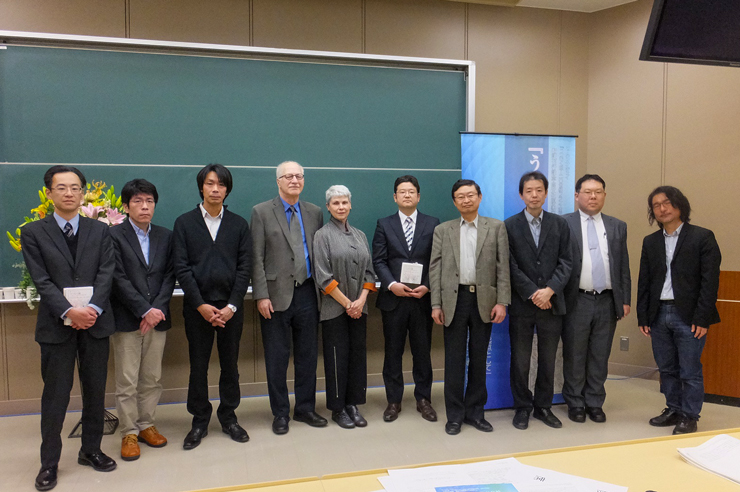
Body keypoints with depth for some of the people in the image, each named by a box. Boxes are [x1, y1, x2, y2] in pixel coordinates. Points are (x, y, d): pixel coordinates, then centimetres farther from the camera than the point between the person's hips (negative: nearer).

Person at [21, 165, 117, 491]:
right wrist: (68, 311, -18)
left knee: (95, 391, 11)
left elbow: (106, 273, -2)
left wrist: (92, 308, -16)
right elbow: (41, 280, -6)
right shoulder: (33, 233, 2)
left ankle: (91, 450, 27)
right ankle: (49, 462, 19)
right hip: (56, 325, -2)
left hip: (95, 322, 2)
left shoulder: (100, 231, 8)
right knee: (55, 396, 5)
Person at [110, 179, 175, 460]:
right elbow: (119, 279, -9)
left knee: (152, 378, 10)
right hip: (126, 319, -3)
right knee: (127, 381, 2)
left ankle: (146, 424, 24)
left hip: (157, 317, 4)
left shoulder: (165, 237, 10)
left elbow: (169, 276, 5)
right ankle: (129, 432, 14)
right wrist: (145, 310, -14)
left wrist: (158, 308, -9)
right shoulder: (114, 236, -2)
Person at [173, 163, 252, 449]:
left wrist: (232, 306, -9)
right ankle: (199, 421, 20)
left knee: (230, 364, 9)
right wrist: (201, 305, -11)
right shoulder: (184, 223, 4)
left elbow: (244, 268, 1)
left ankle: (228, 417, 24)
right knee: (198, 366, 6)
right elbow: (182, 268, -3)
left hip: (230, 307, 1)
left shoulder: (238, 225, 7)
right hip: (197, 307, -1)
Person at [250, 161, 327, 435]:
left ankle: (305, 408, 26)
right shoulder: (262, 212, 0)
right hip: (276, 295, -3)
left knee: (307, 356, 11)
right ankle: (280, 413, 20)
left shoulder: (314, 212, 10)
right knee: (277, 359, 6)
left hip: (307, 293, 3)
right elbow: (257, 258, -5)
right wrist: (261, 295, -11)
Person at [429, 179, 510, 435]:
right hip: (454, 299, 0)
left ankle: (475, 412, 22)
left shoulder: (496, 227, 6)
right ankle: (455, 415, 15)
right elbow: (435, 268, 3)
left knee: (479, 358, 9)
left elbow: (503, 266, 1)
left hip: (484, 300, 0)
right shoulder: (442, 230, 7)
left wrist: (502, 301, -7)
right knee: (454, 359, 5)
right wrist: (436, 304, -3)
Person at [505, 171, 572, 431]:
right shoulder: (509, 226, -1)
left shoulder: (560, 224, 6)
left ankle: (543, 406, 25)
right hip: (521, 304, -2)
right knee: (520, 360, 5)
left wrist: (550, 290, -12)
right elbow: (511, 266, -6)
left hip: (551, 303, 2)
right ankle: (522, 408, 20)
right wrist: (533, 294, -12)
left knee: (548, 360, 10)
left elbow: (566, 262, 1)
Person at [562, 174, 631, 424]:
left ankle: (595, 403, 24)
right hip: (576, 301, -3)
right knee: (574, 356, 7)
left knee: (600, 356, 11)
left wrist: (625, 300, 6)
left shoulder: (617, 227, 11)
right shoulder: (563, 224, -1)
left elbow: (624, 267, 12)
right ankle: (575, 403, 21)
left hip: (607, 301, 3)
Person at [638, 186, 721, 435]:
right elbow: (644, 282, 11)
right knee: (666, 369, 13)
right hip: (659, 314, 5)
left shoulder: (702, 237, -3)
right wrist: (643, 317, 6)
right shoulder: (650, 242, 11)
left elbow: (710, 280, -8)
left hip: (688, 316, -5)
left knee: (690, 372, 2)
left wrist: (702, 318, -13)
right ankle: (674, 409, 27)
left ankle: (689, 417, 15)